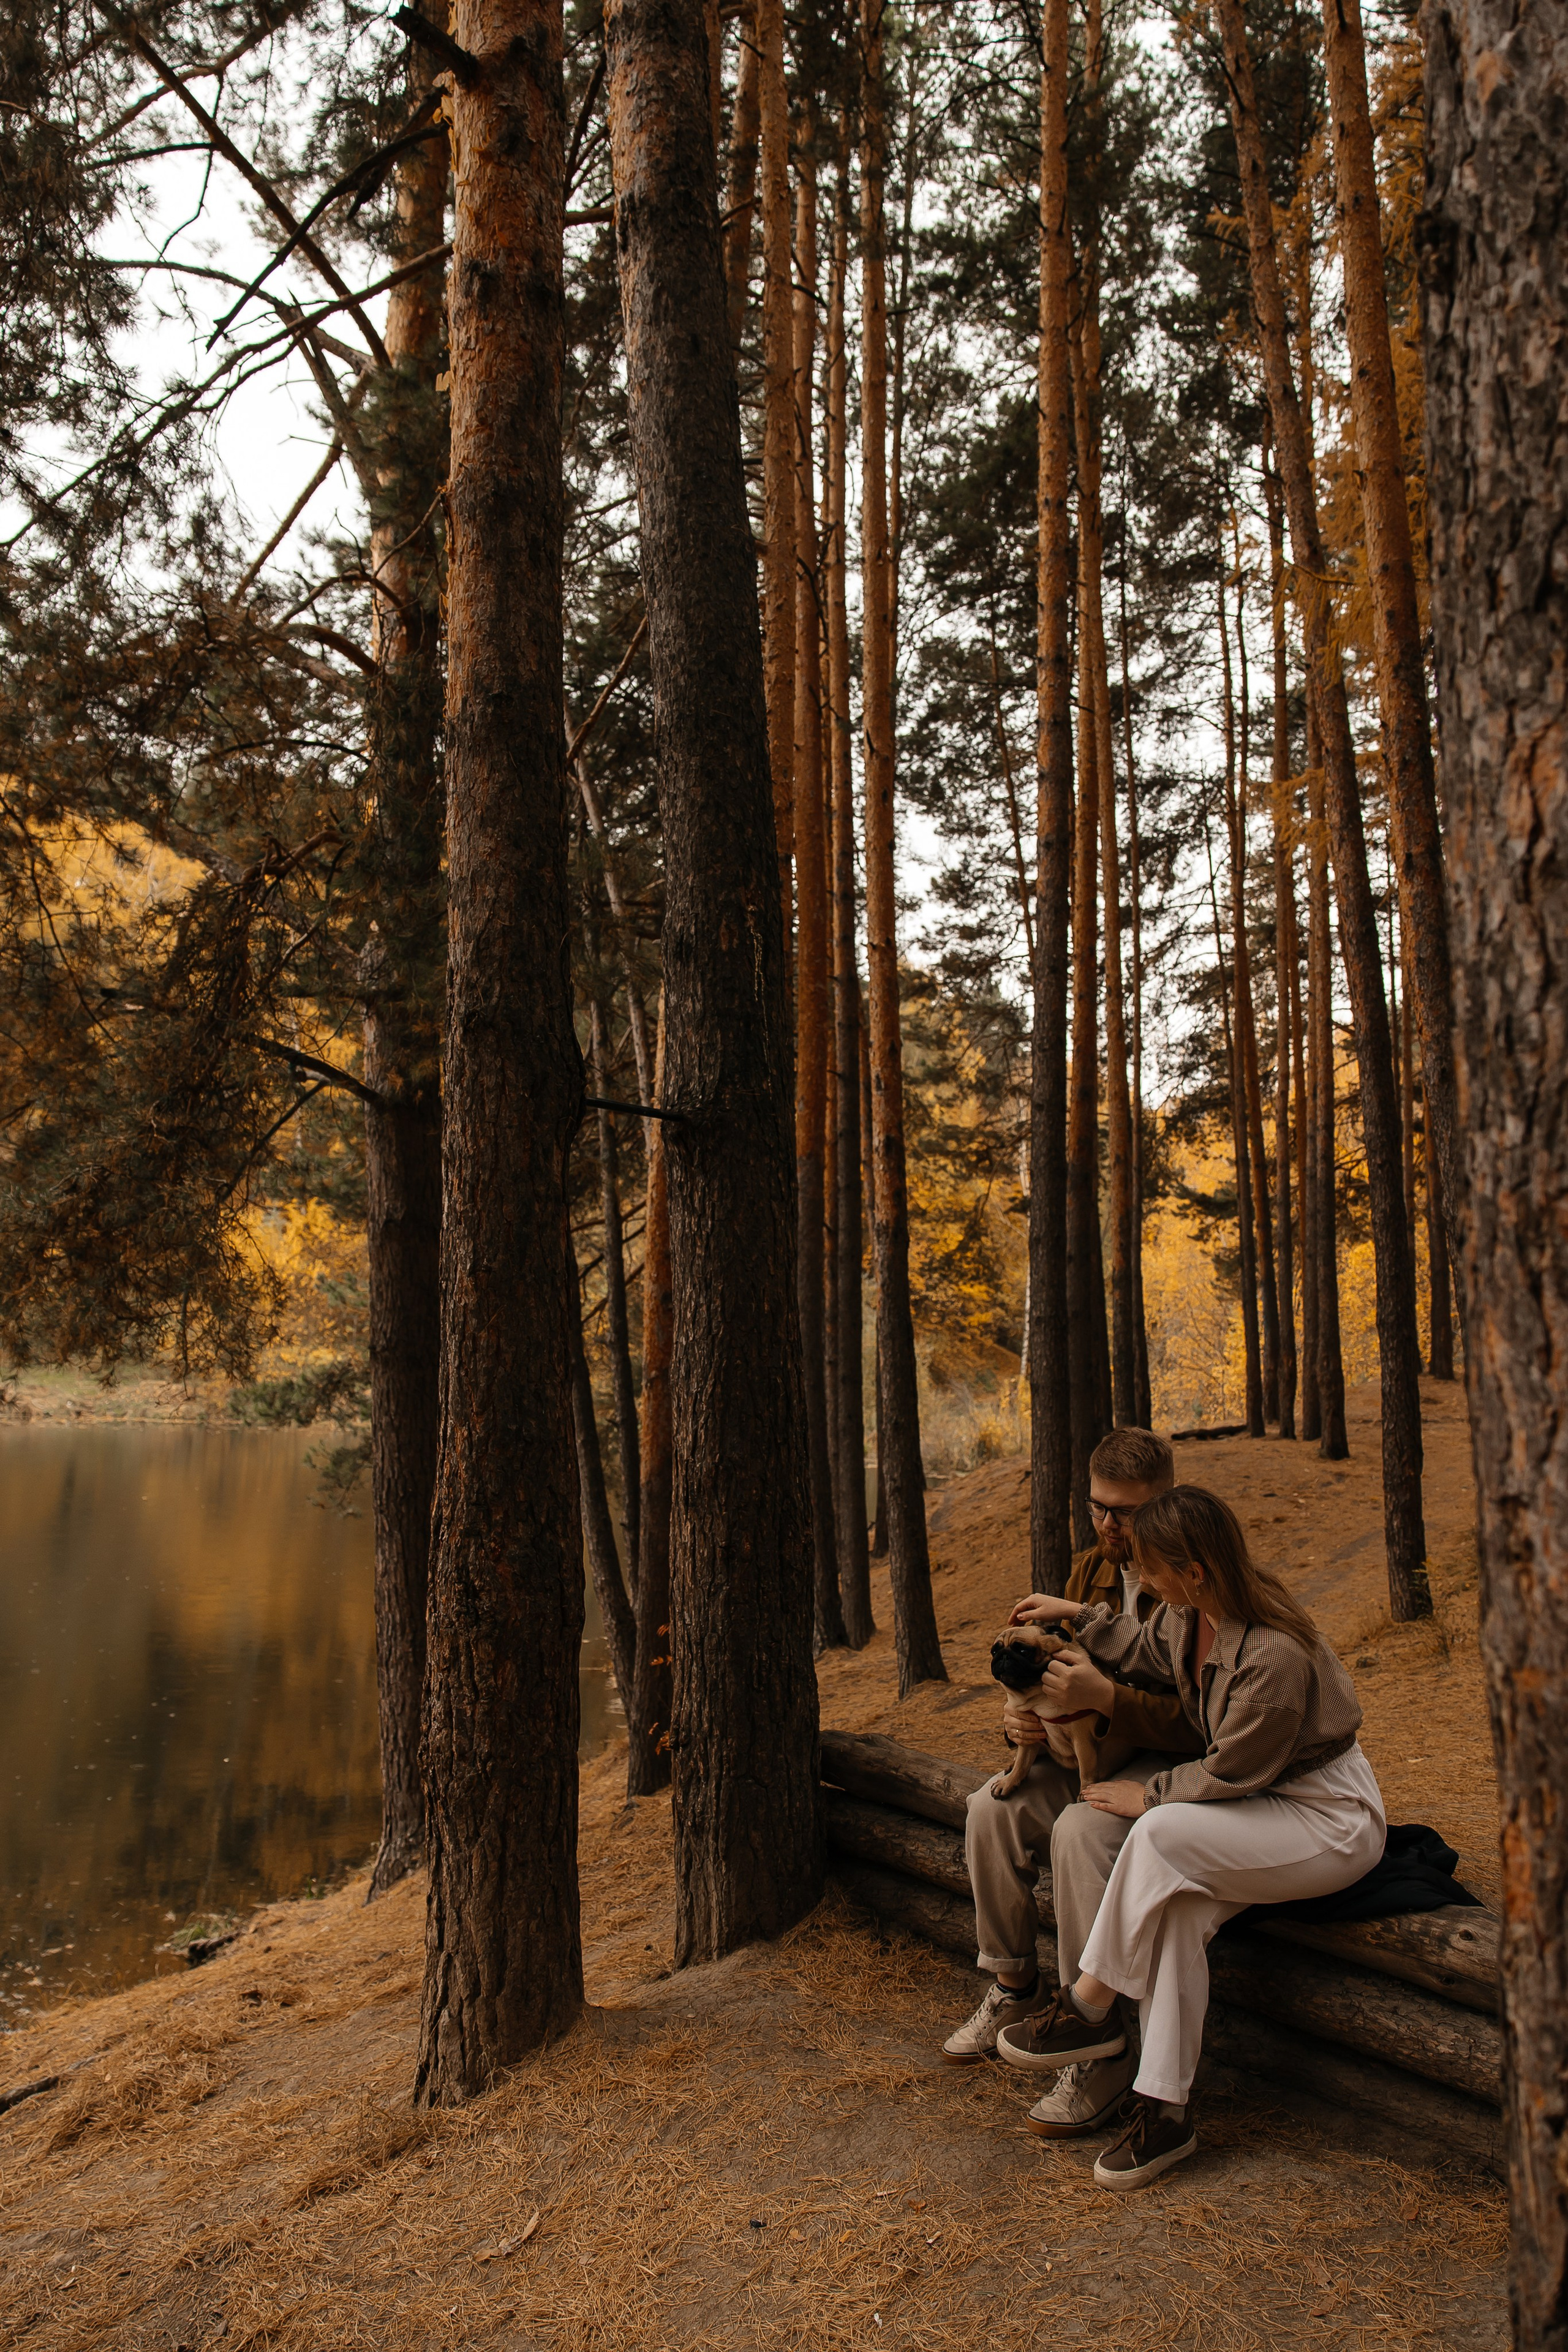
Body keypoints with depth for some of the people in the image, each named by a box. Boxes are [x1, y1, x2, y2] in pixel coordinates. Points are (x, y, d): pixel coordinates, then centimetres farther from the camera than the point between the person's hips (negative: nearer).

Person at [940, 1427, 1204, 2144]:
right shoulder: (1091, 1570, 6)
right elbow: (1063, 1673, 11)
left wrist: (1107, 1698, -37)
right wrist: (1024, 1714, -11)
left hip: (1176, 1763, -7)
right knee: (994, 1809, -15)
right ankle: (1014, 1984, 7)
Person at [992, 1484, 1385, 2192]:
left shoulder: (1275, 1655, -31)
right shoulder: (1188, 1612, -7)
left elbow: (1230, 1773, -21)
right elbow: (1146, 1647, 19)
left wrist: (1147, 1796, -10)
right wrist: (1075, 1617, 19)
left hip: (1328, 1821, -8)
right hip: (1254, 1801, 8)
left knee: (1161, 1834, -29)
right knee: (1175, 1903, -18)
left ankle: (1086, 2008, -12)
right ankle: (1163, 2107, -8)